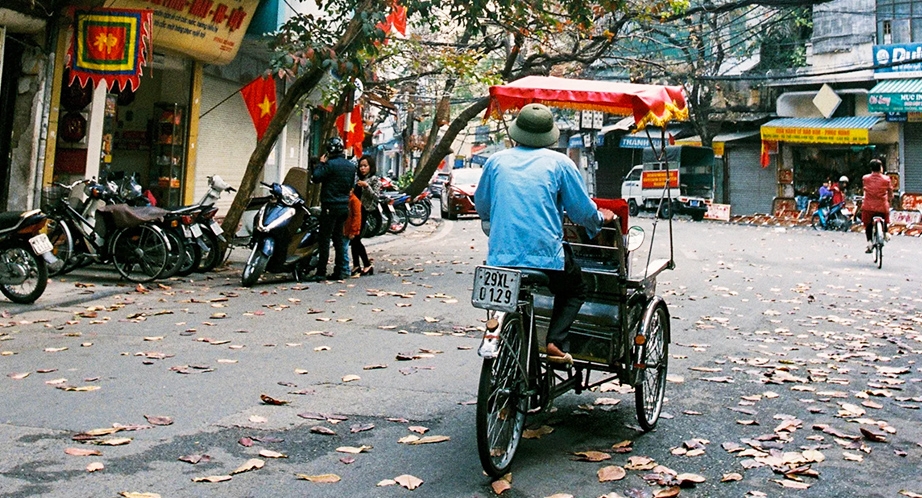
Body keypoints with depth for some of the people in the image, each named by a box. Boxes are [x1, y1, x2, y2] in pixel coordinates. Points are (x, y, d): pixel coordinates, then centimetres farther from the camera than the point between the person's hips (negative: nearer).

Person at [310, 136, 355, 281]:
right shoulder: (351, 166, 10)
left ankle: (321, 273, -5)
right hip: (344, 206, 7)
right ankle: (339, 271, 13)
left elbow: (315, 178, -13)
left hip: (330, 206, -7)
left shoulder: (331, 164, -15)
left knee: (325, 239, -5)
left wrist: (321, 164, -2)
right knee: (339, 239, 12)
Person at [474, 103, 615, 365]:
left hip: (500, 257, 3)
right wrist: (601, 218, 26)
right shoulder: (559, 162, 1)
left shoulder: (496, 161, 8)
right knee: (575, 289, 24)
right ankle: (556, 341, 4)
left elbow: (481, 208, 18)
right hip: (546, 257, -3)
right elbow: (583, 211, 4)